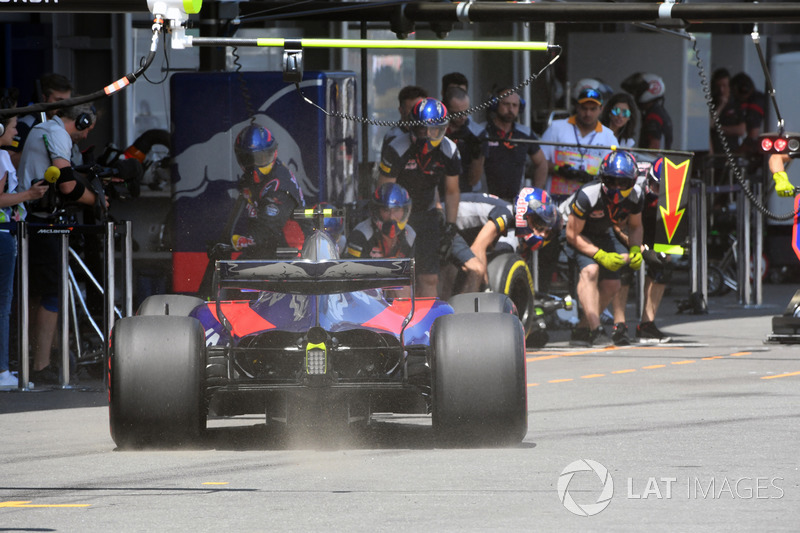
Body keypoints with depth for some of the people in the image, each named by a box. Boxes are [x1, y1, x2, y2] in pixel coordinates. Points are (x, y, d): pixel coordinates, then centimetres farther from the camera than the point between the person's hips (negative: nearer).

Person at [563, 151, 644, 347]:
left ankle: (581, 330, 12)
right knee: (590, 270, -31)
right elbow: (572, 235, -26)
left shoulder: (635, 196, -19)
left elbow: (635, 226, 2)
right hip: (578, 233, -6)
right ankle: (596, 330, -37)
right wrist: (601, 255, -33)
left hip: (603, 235, 6)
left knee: (612, 285, -2)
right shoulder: (587, 196, -35)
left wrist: (635, 249, -17)